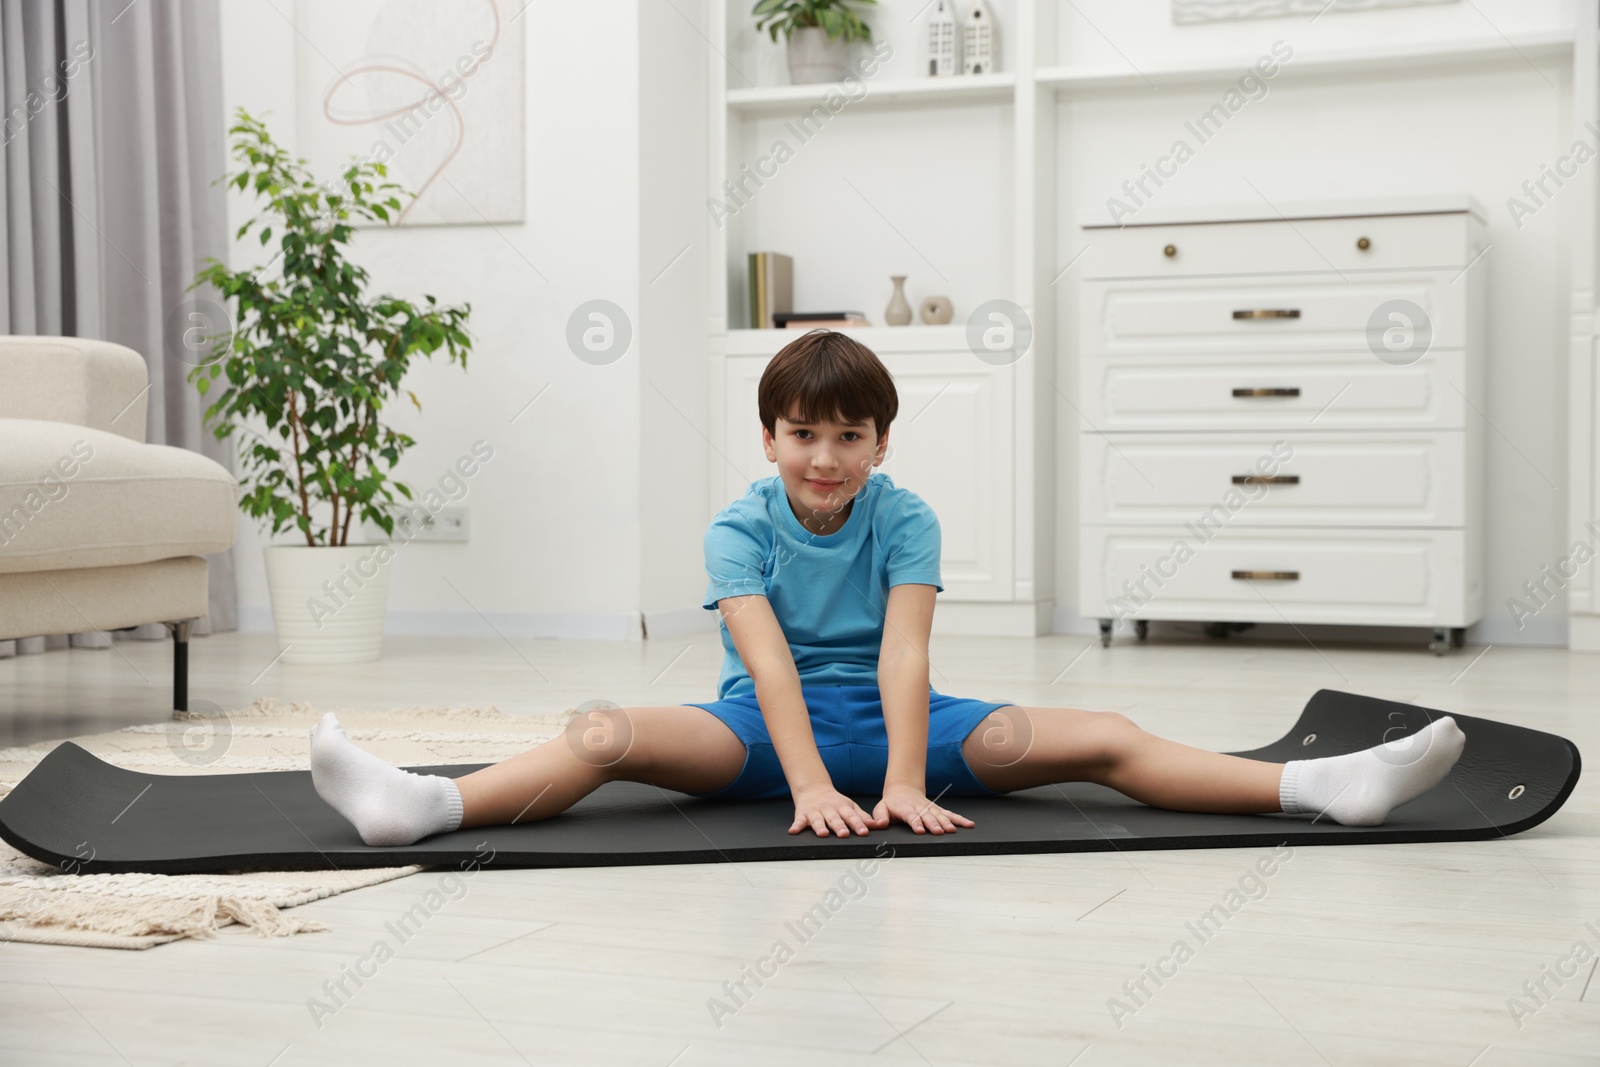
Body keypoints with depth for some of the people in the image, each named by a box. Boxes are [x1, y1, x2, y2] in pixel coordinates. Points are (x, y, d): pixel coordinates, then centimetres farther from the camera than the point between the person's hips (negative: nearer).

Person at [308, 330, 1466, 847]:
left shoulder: (906, 519, -5)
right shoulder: (740, 528, -8)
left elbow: (902, 655, -17)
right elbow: (768, 660, -22)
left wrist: (905, 784, -30)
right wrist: (811, 786, -35)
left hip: (889, 719, 1)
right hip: (768, 725, -1)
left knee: (1099, 737, -14)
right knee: (613, 734, -29)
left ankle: (1318, 786, -21)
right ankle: (424, 803, -44)